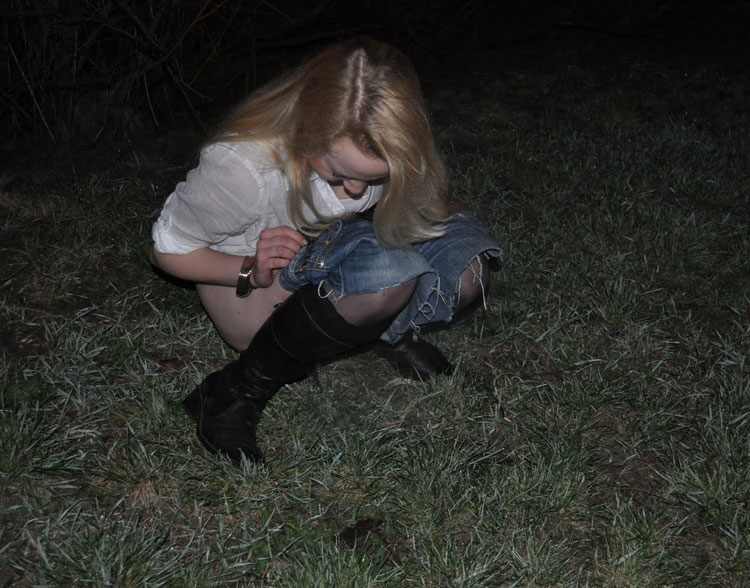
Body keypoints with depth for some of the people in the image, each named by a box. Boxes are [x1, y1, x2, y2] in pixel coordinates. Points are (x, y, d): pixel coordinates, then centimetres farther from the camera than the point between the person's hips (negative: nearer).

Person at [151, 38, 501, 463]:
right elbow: (168, 249, -13)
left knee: (468, 263, -23)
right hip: (256, 298, -5)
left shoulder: (375, 152, -17)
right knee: (388, 271, -37)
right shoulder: (242, 166, -30)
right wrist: (251, 271, -29)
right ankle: (237, 393, -21)